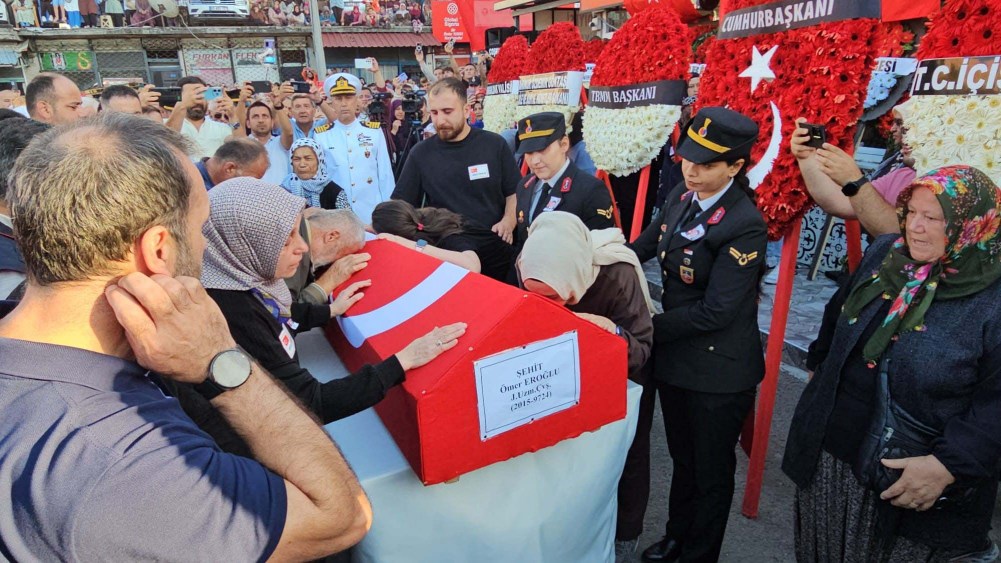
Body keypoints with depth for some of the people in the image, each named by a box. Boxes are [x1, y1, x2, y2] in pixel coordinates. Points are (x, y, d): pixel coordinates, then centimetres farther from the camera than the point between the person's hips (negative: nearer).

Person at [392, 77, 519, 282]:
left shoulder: (494, 145, 0)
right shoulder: (421, 153, 2)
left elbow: (515, 192, 5)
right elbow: (401, 204, 4)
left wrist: (509, 222, -12)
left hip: (495, 251, 0)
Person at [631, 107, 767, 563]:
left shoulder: (745, 225, -24)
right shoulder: (680, 197, -1)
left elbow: (715, 311, -26)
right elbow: (643, 247, 13)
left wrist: (646, 328, -19)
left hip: (718, 371, -7)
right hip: (674, 355, 7)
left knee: (711, 473, 16)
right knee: (682, 459, 27)